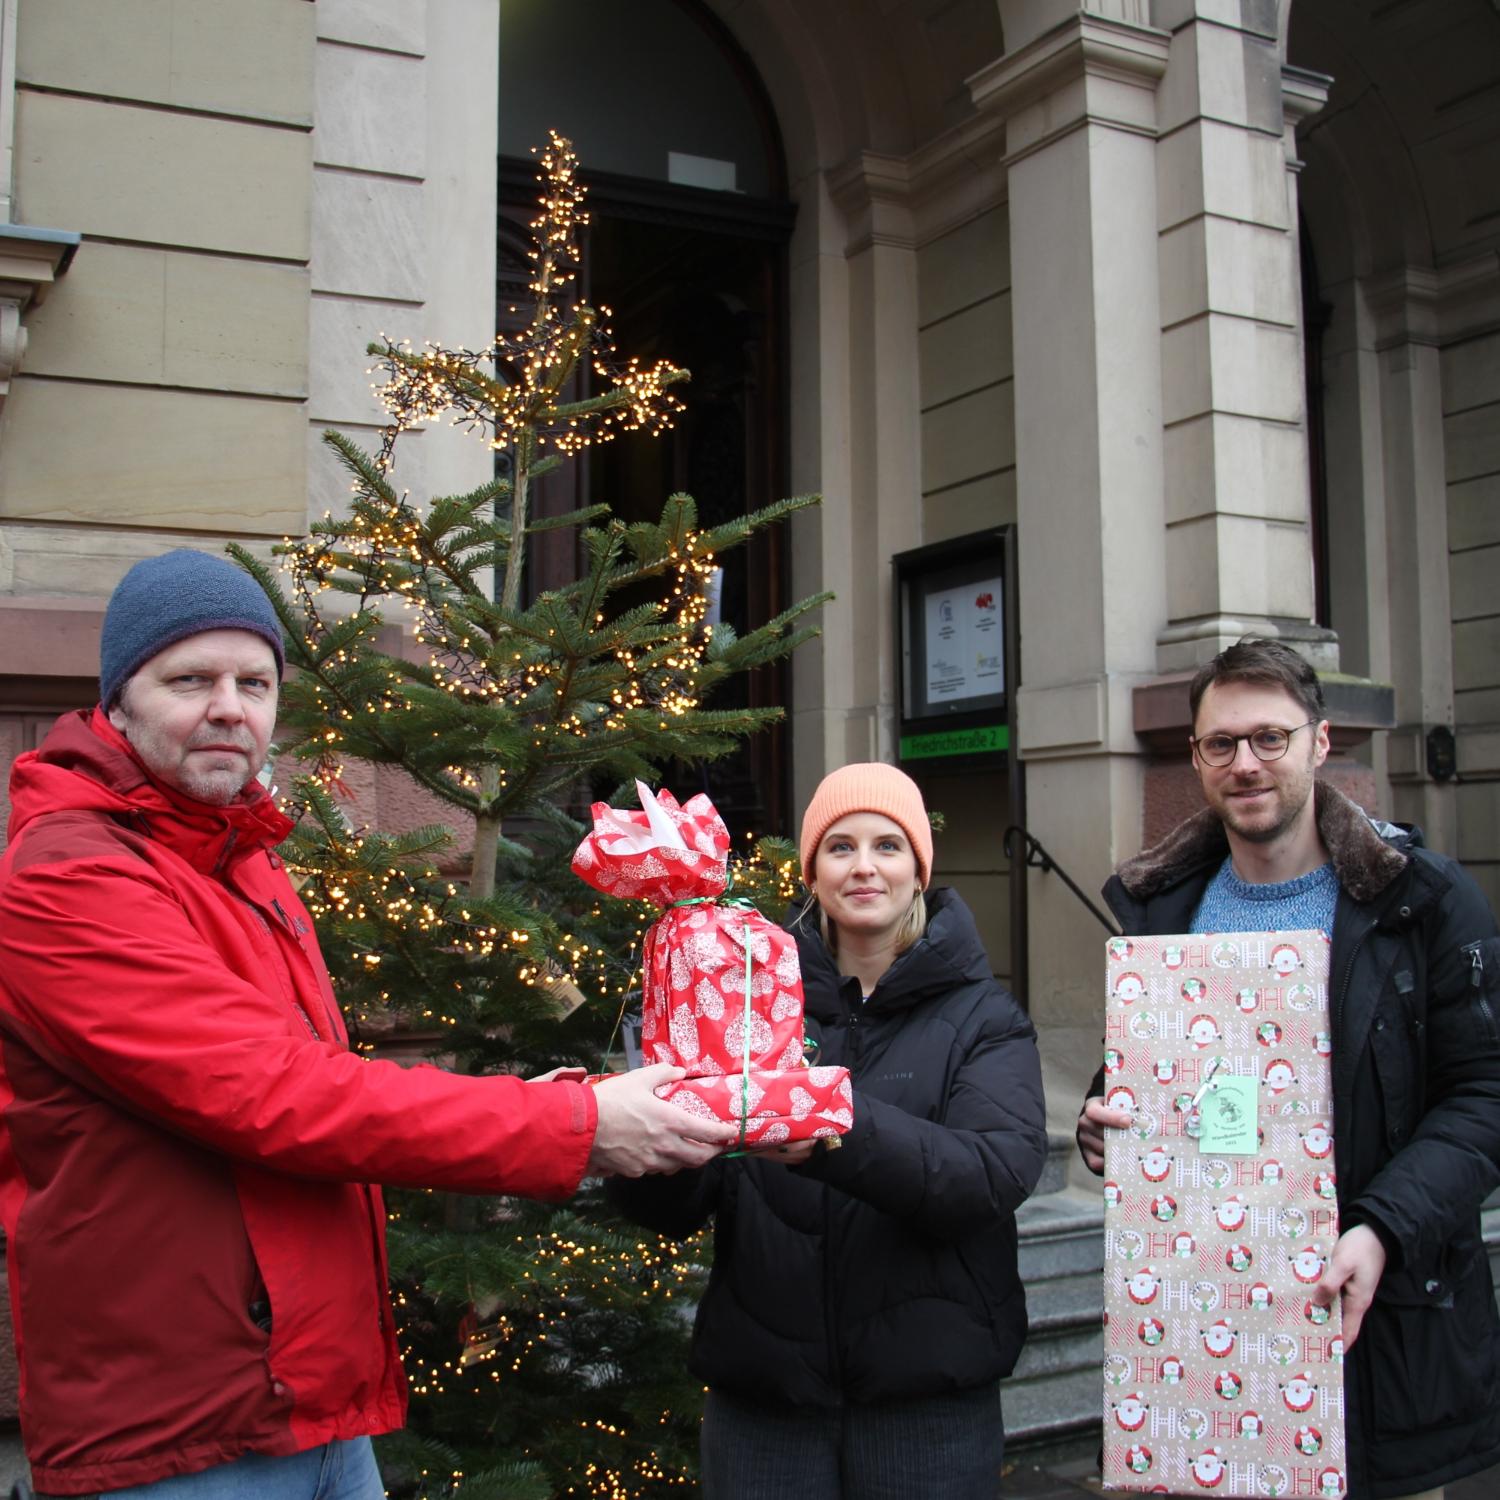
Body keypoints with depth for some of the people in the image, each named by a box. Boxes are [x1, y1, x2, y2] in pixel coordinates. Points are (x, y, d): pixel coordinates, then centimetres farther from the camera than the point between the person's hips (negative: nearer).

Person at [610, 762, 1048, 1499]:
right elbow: (675, 1210, 0)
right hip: (761, 1391, 2)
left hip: (928, 1394, -1)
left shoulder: (982, 1016, -2)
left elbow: (999, 1171, -20)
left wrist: (841, 1135, -36)